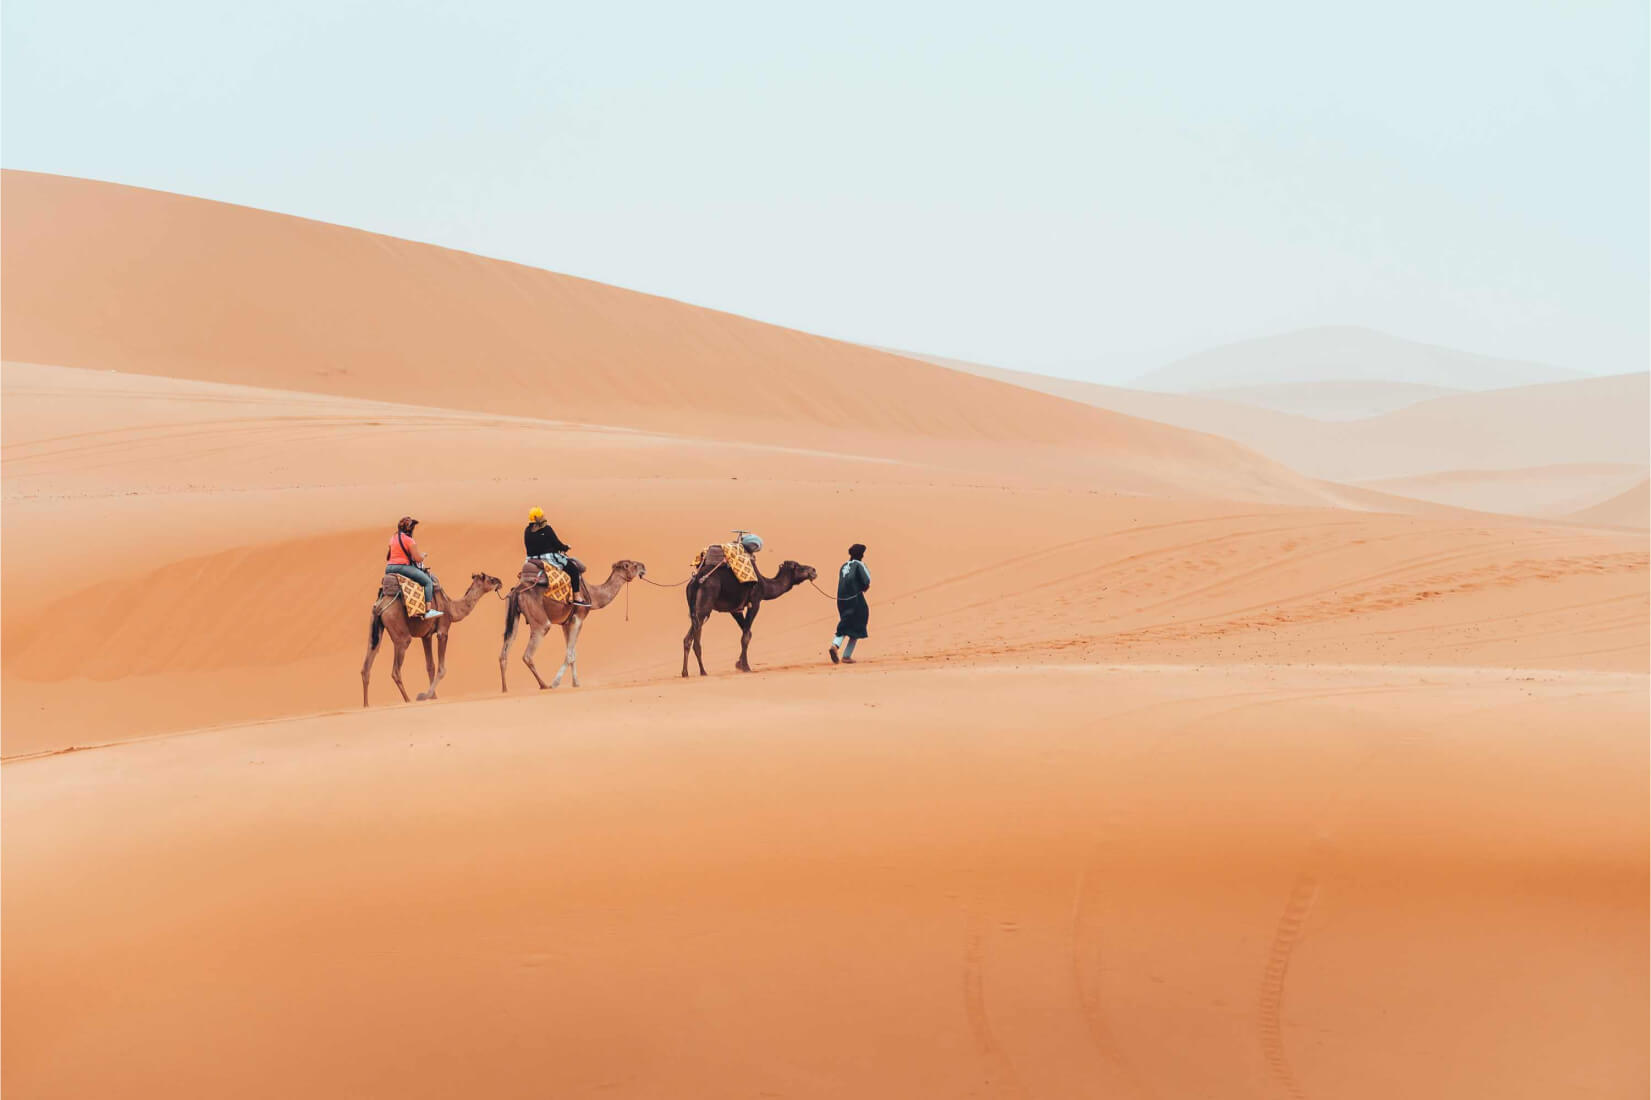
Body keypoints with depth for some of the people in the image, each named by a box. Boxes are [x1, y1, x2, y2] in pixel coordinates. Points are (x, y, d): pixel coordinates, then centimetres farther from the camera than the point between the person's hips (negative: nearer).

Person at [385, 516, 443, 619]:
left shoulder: (393, 538, 13)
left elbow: (387, 557, 20)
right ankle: (429, 610, -13)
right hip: (402, 567, -8)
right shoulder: (409, 541, -10)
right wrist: (423, 555, 11)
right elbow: (418, 559, -10)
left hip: (389, 568, 8)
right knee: (428, 581, -3)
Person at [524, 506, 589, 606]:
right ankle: (577, 597, -5)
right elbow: (557, 544, -8)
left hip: (532, 560, 8)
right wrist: (566, 547, 13)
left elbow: (529, 548, 15)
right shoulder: (547, 529, -12)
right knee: (574, 569, 0)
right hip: (549, 558, -8)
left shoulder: (527, 531, 7)